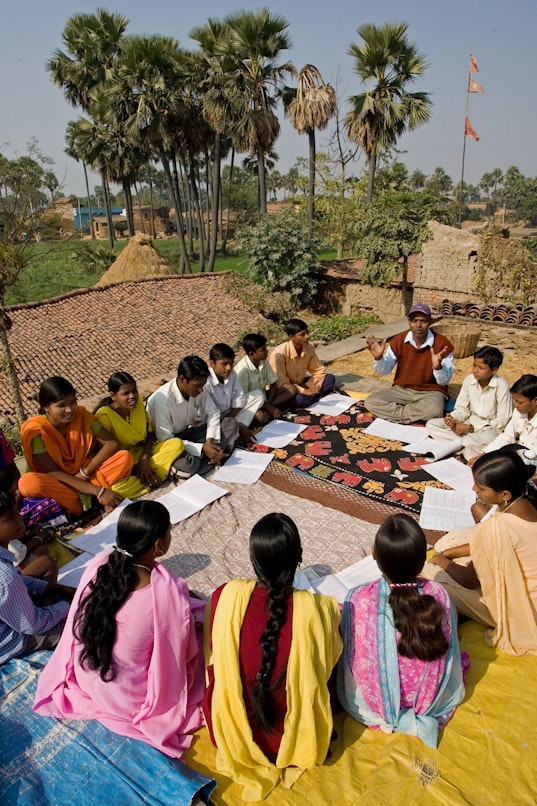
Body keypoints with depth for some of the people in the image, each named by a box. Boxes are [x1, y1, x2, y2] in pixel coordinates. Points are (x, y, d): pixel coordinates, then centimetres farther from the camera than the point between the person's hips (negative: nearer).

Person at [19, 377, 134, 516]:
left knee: (125, 457, -20)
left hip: (83, 477, 3)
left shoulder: (81, 415, -8)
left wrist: (85, 472, -22)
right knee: (27, 483, -37)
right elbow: (53, 473, -23)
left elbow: (112, 444, -11)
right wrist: (99, 491, -31)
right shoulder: (36, 430, -18)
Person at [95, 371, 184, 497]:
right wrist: (136, 466, -22)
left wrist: (144, 459, -15)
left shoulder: (138, 402, -5)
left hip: (142, 454, 6)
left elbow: (151, 435, 2)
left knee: (177, 444, -12)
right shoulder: (104, 415, -22)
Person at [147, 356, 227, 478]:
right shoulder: (162, 401, -32)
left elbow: (213, 413, -2)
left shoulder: (199, 389, -14)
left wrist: (210, 440, -19)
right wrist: (202, 448, -30)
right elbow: (166, 440, -27)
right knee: (189, 464, -32)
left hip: (185, 432, 7)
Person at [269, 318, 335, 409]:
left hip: (300, 384, 8)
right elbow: (281, 384, -28)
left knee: (330, 378, -9)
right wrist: (304, 391, -37)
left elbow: (319, 371, 2)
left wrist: (308, 386, -15)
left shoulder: (309, 348, -9)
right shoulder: (280, 353, -27)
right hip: (283, 390, -7)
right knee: (300, 399, -39)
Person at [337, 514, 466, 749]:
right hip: (430, 700, 2)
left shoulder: (358, 599, -31)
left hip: (375, 702, -2)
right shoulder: (438, 595, -26)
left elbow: (349, 653, -12)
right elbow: (448, 648, -6)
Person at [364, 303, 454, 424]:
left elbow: (444, 381, -14)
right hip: (402, 389, 3)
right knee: (370, 402, -19)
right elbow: (384, 371, -1)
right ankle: (416, 418, -15)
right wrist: (378, 357, -23)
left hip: (430, 392, -3)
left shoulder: (442, 343, -15)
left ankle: (392, 412, -13)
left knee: (433, 410, -39)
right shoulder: (399, 340, -6)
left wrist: (437, 366, -36)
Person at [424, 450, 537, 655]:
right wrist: (450, 553, 7)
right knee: (450, 541, 9)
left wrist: (443, 561, 0)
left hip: (519, 613, -8)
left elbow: (470, 580, -18)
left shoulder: (499, 527, -35)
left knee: (432, 572, -5)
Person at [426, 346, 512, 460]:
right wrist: (453, 418, -19)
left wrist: (470, 428, -19)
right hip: (471, 423, 6)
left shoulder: (501, 386, -18)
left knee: (488, 438, -42)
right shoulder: (469, 380, -5)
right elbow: (462, 409, 5)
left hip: (492, 428, -6)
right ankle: (465, 443, -16)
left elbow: (502, 421, -16)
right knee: (431, 425, -8)